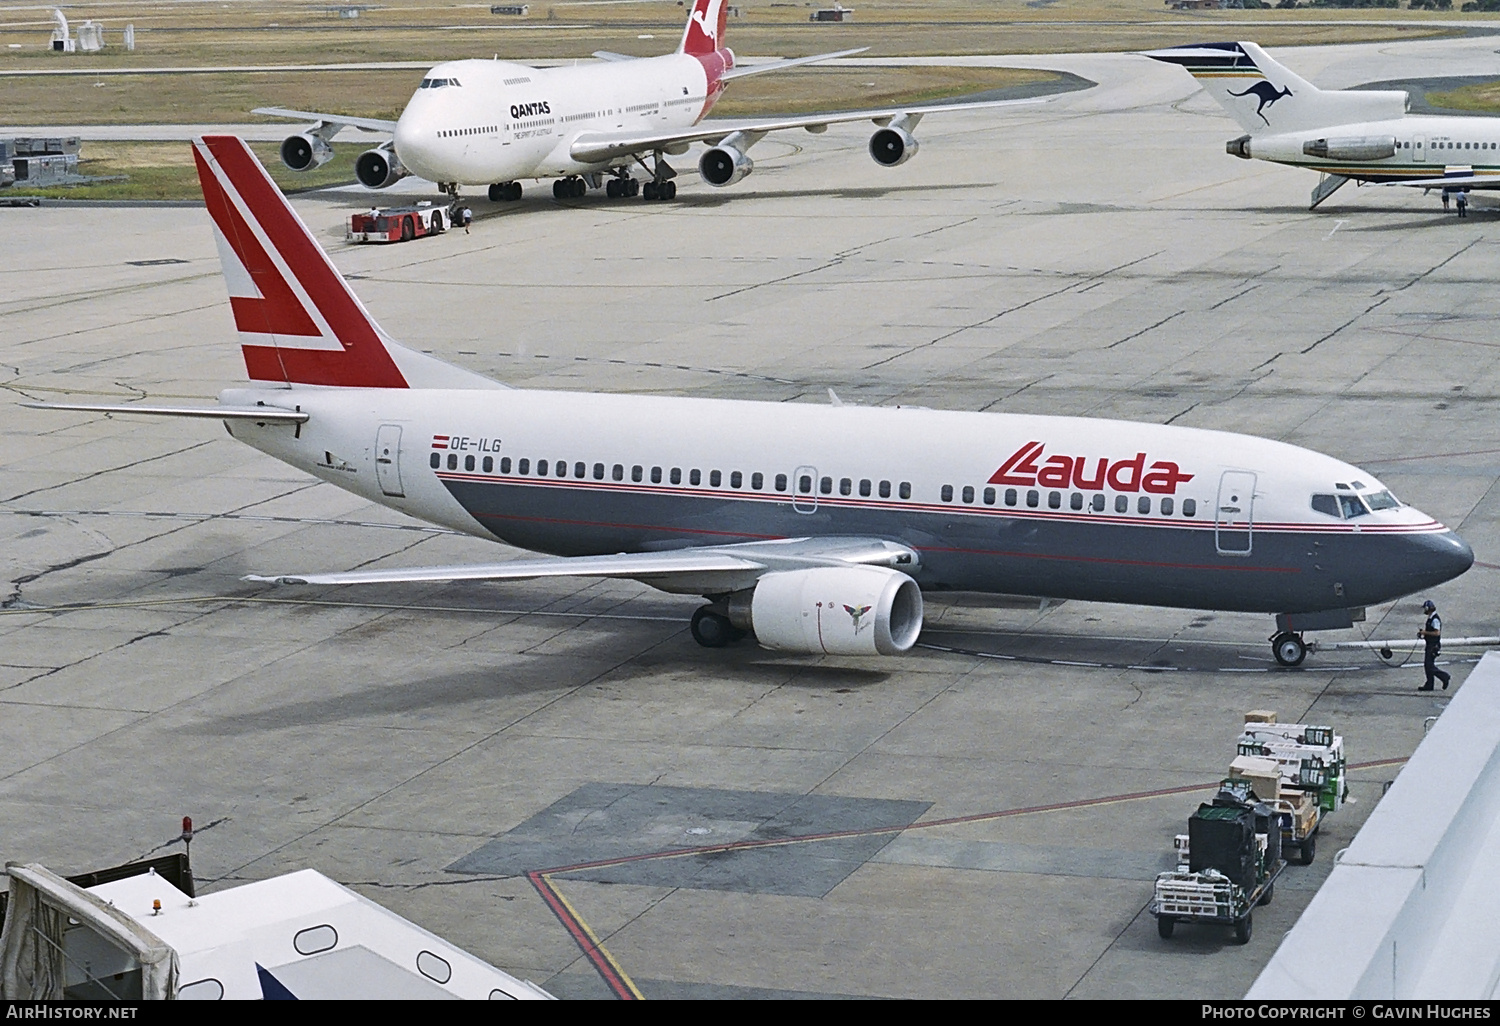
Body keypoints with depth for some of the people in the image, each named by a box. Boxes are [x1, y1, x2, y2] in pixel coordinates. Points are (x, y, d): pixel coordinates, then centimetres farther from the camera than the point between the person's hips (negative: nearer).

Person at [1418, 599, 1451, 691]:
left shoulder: (1435, 619, -17)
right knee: (1427, 665, 9)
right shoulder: (1430, 618, 15)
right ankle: (1429, 685, 12)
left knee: (1430, 665, -11)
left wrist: (1425, 632, -19)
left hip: (1434, 645, -10)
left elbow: (1437, 632, -25)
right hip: (1430, 645, 10)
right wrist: (1423, 634, 11)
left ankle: (1445, 677, 0)